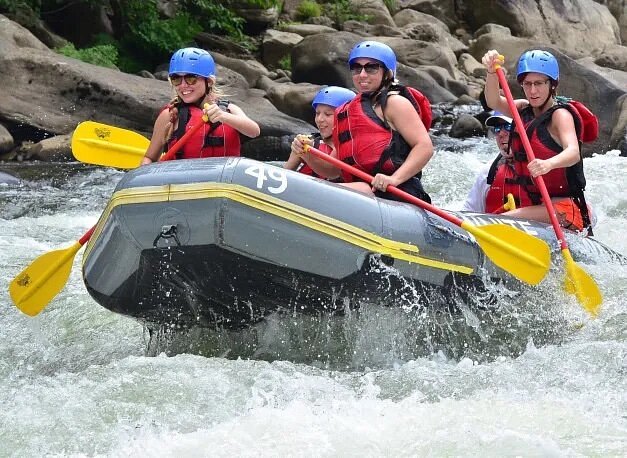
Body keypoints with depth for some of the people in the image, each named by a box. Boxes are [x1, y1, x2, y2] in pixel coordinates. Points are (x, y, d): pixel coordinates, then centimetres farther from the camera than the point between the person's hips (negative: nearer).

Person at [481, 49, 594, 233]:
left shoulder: (560, 114, -11)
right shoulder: (525, 110, 12)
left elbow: (574, 153, -29)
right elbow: (494, 103, -7)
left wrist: (548, 164, -51)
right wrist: (492, 72, -26)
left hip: (564, 210, -8)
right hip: (531, 205, 8)